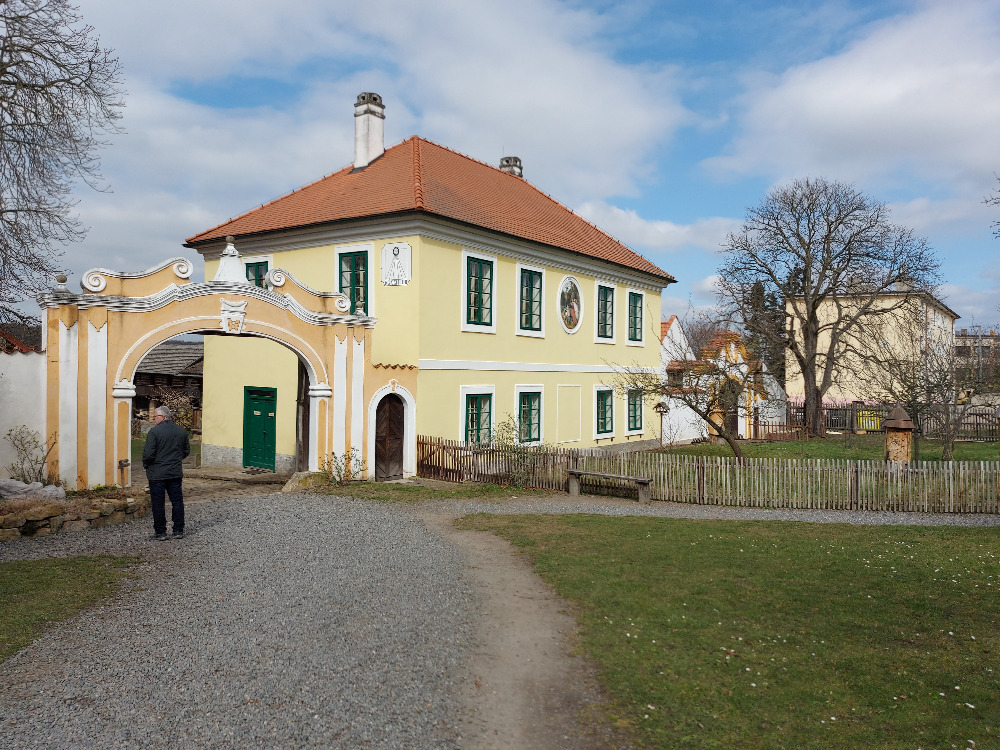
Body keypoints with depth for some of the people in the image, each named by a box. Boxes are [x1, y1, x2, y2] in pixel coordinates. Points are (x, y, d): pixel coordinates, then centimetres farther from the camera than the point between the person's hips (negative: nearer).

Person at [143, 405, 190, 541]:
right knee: (177, 501, 11)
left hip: (157, 474, -5)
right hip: (175, 473, 5)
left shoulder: (155, 432, -14)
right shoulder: (181, 431, 4)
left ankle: (160, 532, 10)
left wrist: (146, 465, 3)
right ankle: (178, 531, 15)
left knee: (158, 504, 5)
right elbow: (186, 451, 13)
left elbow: (148, 454, -16)